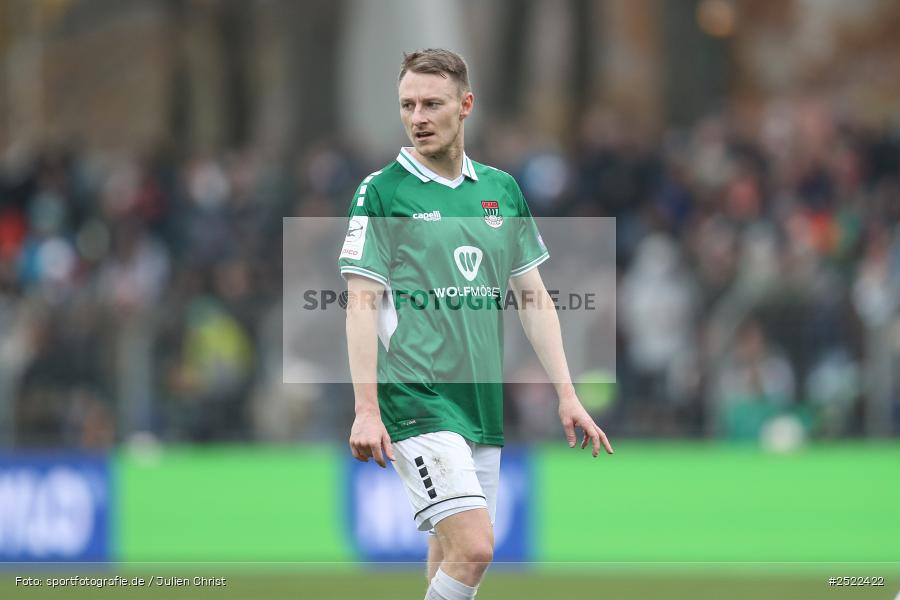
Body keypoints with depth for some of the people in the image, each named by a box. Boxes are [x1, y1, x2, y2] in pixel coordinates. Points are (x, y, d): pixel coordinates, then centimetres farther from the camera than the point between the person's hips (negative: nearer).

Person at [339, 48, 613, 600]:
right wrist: (366, 409, -14)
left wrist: (567, 396, 10)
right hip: (415, 402, -5)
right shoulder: (381, 192, -3)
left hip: (483, 404, 5)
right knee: (473, 547, -19)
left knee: (454, 554, 5)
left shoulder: (502, 190, 12)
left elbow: (533, 296, 16)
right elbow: (362, 304, -6)